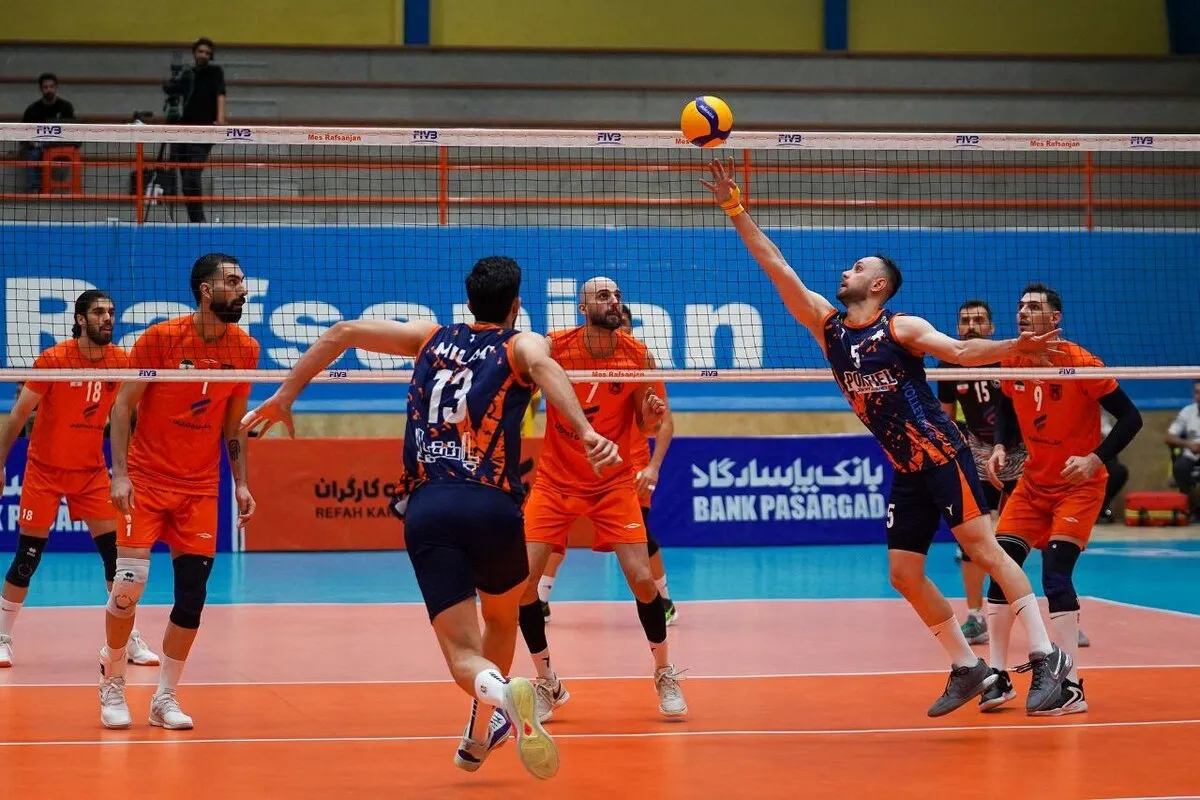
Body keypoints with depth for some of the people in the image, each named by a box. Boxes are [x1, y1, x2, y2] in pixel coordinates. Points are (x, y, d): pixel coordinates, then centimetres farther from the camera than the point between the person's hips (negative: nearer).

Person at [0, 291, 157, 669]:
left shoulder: (120, 362, -5)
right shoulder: (53, 360, -15)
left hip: (92, 471, 3)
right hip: (45, 469, -3)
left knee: (115, 551, -2)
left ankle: (130, 640, 8)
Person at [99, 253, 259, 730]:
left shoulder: (245, 349, 1)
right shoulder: (160, 339, -11)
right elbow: (122, 408, -7)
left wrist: (241, 484, 4)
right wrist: (119, 474, -15)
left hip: (201, 489, 3)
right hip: (146, 480, -3)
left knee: (192, 596, -2)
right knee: (130, 581, -10)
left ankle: (165, 699, 10)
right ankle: (111, 685, 11)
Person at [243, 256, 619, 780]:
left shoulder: (432, 337, 20)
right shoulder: (521, 344, 9)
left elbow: (343, 332, 16)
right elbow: (542, 366, -16)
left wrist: (284, 398, 23)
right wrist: (586, 433, -30)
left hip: (425, 510, 1)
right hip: (492, 505, -1)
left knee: (462, 651, -2)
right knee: (501, 619, 29)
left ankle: (494, 691, -35)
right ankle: (480, 735, 34)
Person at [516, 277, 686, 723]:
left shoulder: (639, 356, -9)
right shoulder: (554, 347, -12)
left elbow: (647, 424, 1)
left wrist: (654, 414, -22)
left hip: (614, 483, 0)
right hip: (555, 482, 0)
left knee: (641, 579, -13)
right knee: (521, 580, -11)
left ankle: (665, 676, 12)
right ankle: (547, 684, 9)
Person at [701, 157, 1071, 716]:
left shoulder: (901, 328, -6)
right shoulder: (827, 325, 10)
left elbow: (961, 351, -18)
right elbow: (778, 269, 7)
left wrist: (1014, 346, -36)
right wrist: (735, 210, 2)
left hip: (941, 455, -7)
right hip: (905, 471, 7)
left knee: (982, 548, -14)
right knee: (904, 575, 4)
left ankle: (1045, 655, -16)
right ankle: (968, 668, 14)